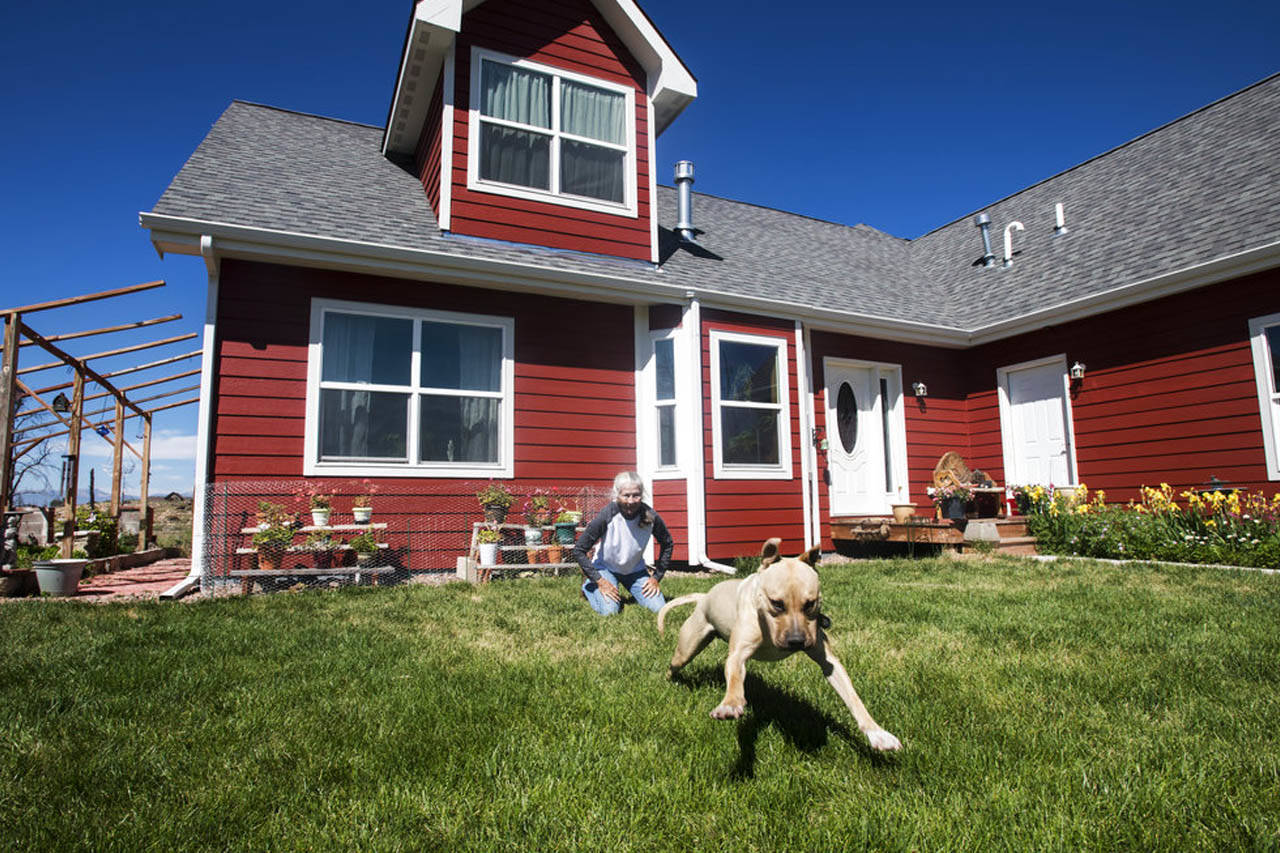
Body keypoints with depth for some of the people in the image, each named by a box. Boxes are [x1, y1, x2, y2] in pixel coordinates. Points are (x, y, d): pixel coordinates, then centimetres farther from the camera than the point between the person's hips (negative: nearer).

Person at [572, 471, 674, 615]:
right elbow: (579, 551, -20)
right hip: (606, 567, -3)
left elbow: (667, 545, 0)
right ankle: (588, 586, 10)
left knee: (659, 608, -10)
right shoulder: (606, 516, -28)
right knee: (609, 611, -22)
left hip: (636, 570, 3)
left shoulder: (651, 517, -21)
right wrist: (600, 581, -21)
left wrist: (656, 577, -4)